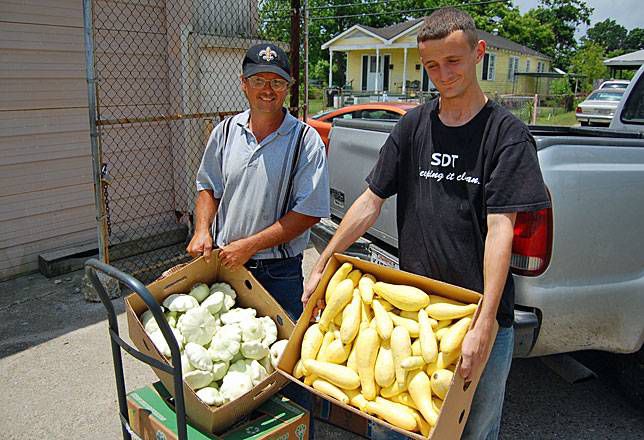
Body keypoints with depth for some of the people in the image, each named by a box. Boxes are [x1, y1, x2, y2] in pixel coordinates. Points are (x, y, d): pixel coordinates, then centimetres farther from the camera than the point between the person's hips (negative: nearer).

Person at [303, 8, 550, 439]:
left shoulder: (506, 133, -8)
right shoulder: (413, 126, 3)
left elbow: (500, 228, -16)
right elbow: (371, 201, 4)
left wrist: (484, 324, -22)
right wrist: (322, 266, -1)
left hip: (482, 315, -3)